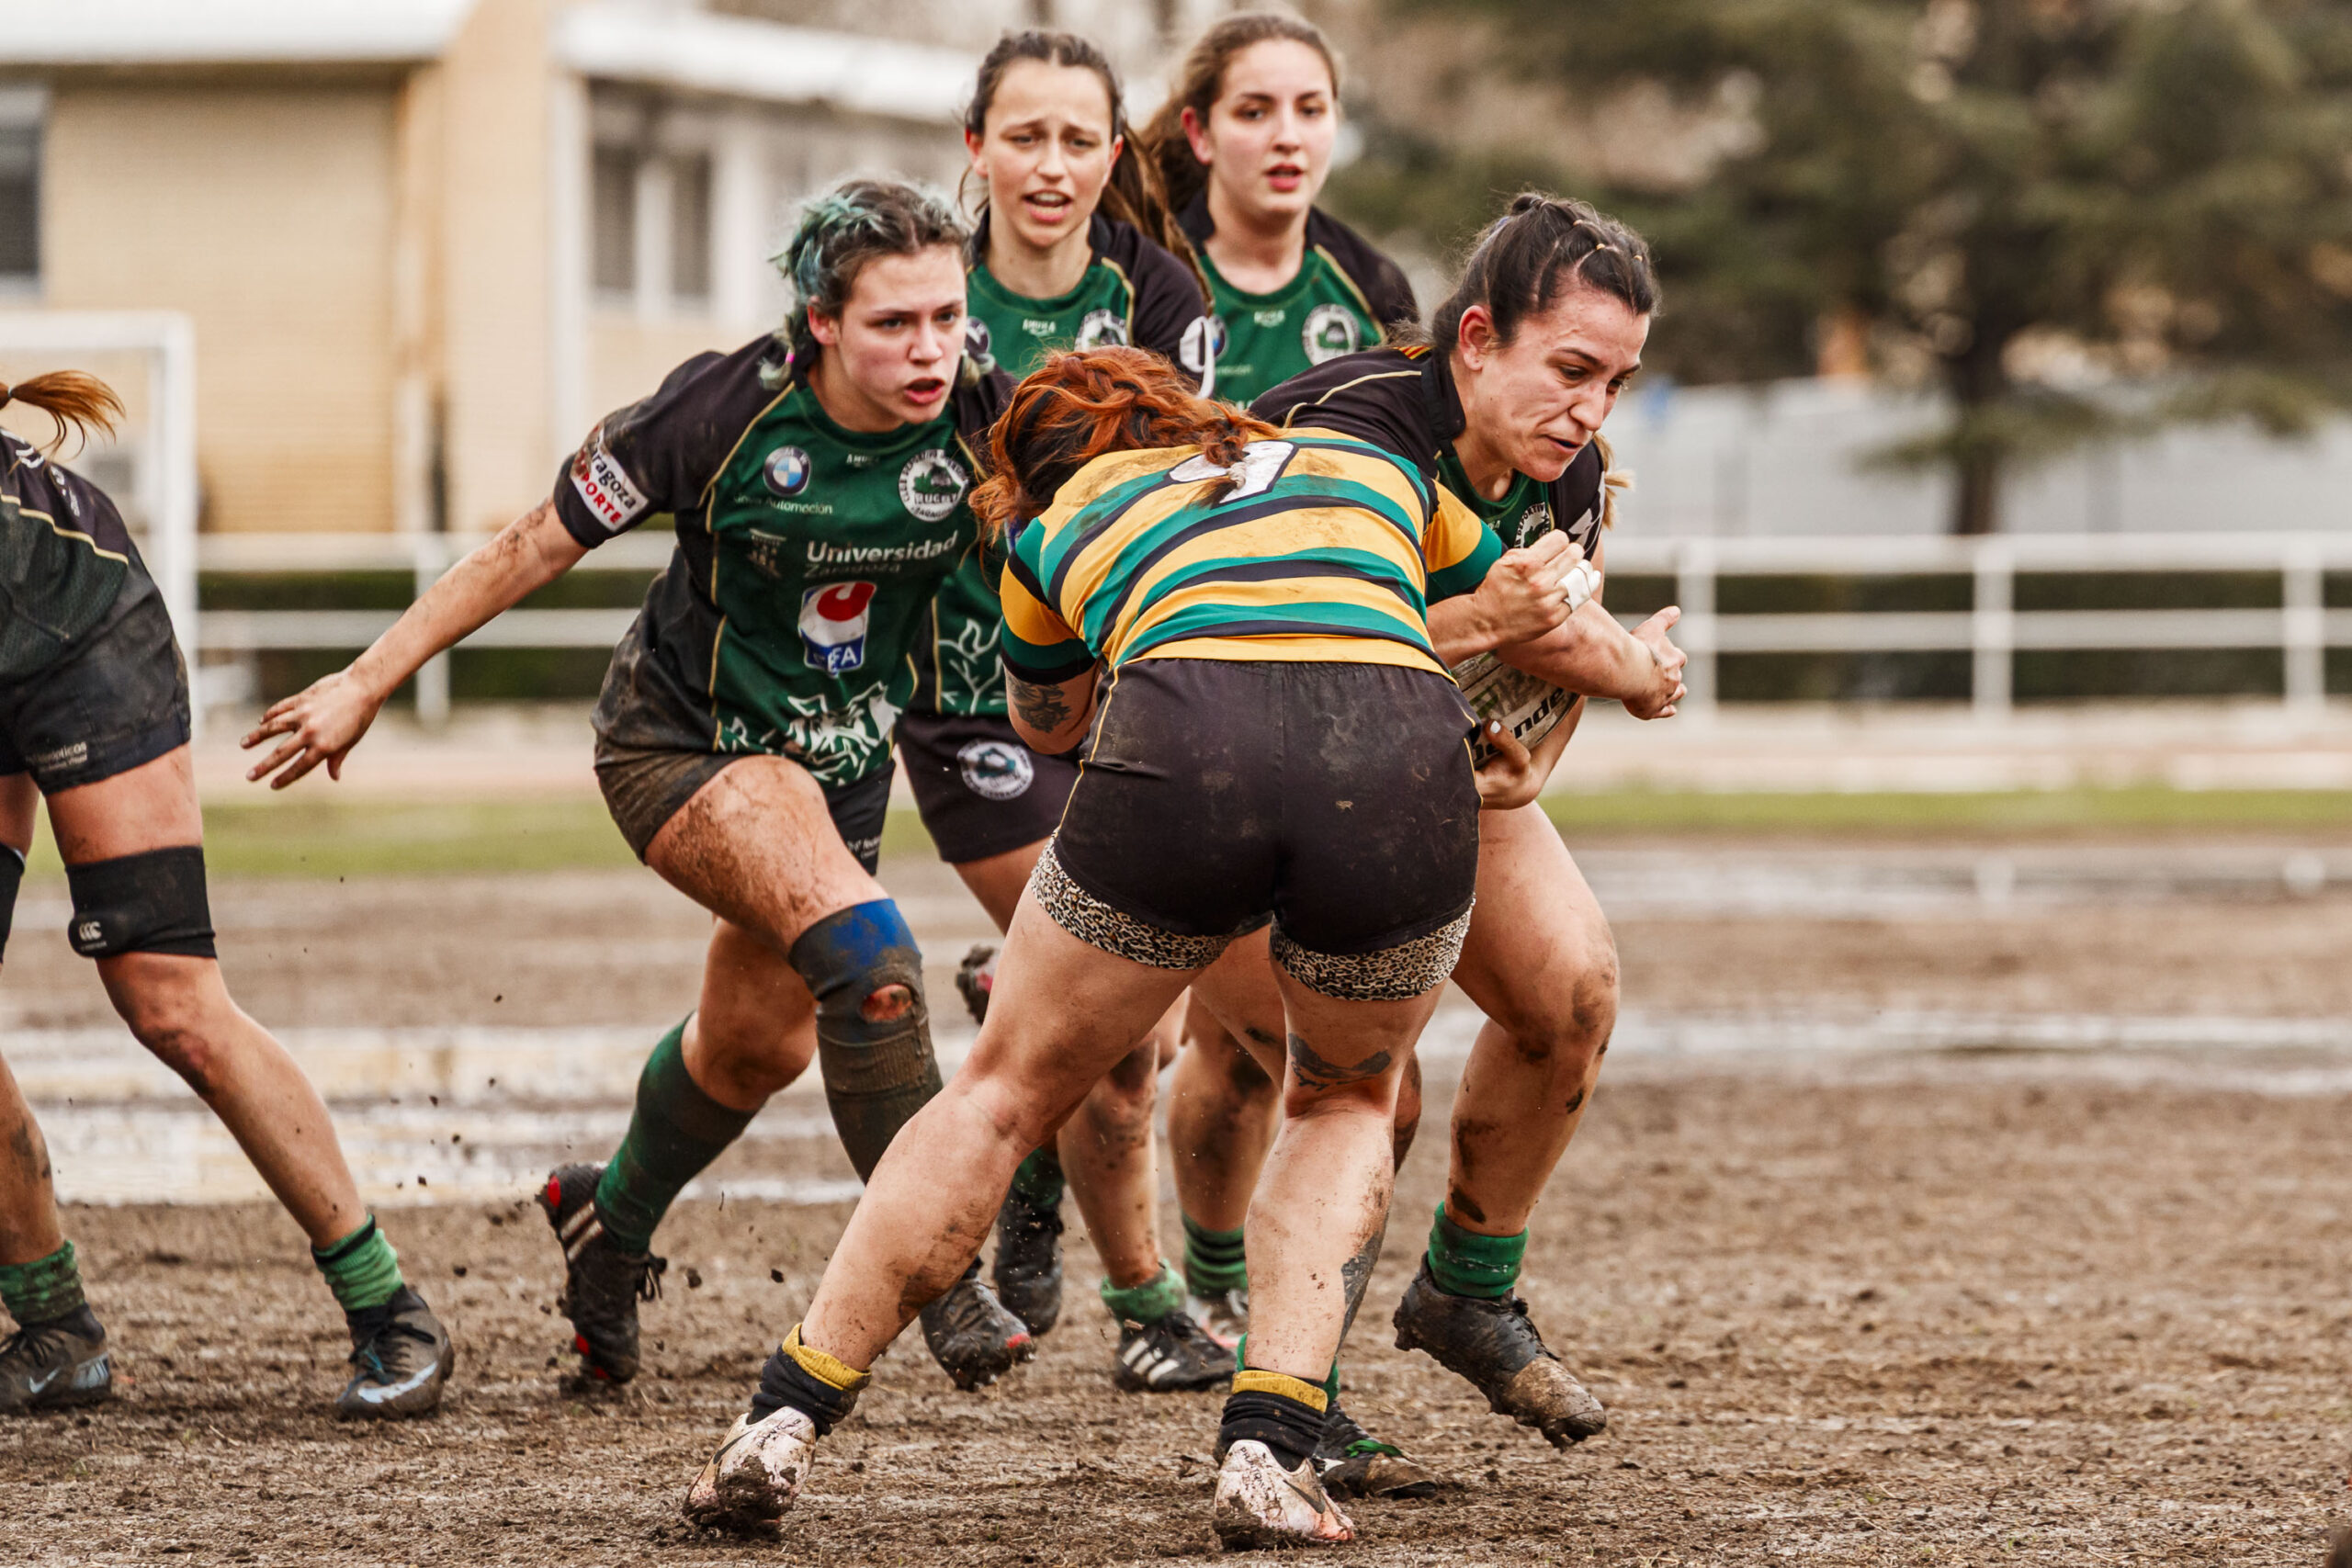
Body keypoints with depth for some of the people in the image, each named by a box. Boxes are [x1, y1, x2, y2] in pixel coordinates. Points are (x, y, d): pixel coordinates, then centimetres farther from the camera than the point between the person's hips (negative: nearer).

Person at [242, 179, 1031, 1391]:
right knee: (866, 955, -28)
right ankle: (935, 1274, -20)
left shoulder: (982, 423, -18)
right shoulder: (724, 410, -26)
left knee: (760, 1045, 19)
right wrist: (368, 683, -11)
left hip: (839, 760, 5)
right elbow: (539, 544, -15)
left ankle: (609, 1221, 49)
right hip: (681, 737, -5)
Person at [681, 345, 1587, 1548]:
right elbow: (1549, 622, 50)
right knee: (1347, 1103, 28)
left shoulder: (1056, 533, 33)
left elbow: (1043, 723, 50)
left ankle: (780, 1426, 21)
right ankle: (1269, 1452, 11)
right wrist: (1519, 776, 67)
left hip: (1182, 749, -1)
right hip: (1406, 758, 1)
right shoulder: (1373, 469, 37)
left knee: (1004, 1095, 21)